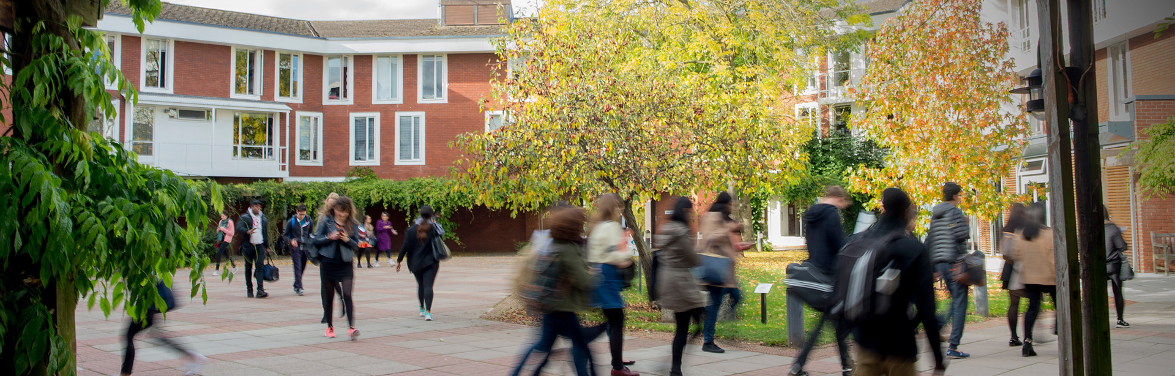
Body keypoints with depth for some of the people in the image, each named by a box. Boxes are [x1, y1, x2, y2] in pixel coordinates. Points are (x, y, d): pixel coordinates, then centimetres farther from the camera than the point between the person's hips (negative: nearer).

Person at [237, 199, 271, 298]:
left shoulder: (263, 219, 15)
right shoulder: (244, 217, 1)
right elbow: (239, 228, -14)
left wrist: (267, 247, 24)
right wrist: (247, 231, -34)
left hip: (259, 246, 2)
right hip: (248, 246, -2)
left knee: (260, 267, -11)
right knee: (248, 268, 6)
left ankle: (260, 290, -19)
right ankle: (249, 290, 16)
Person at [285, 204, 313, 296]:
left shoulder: (309, 221, 4)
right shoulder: (291, 222, -3)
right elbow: (285, 235, 4)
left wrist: (310, 244, 3)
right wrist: (291, 240, -16)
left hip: (306, 248, 3)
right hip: (295, 248, -3)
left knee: (302, 268, 8)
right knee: (297, 267, -11)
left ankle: (296, 286, 25)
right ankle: (298, 288, -13)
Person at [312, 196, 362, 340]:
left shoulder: (353, 224, 4)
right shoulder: (326, 222, 1)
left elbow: (356, 245, 5)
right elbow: (316, 240, 0)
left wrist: (347, 240, -14)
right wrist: (330, 237, -15)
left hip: (345, 264, 0)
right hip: (328, 263, 0)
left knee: (347, 294, -12)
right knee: (328, 296, 8)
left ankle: (351, 327, -14)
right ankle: (329, 326, 22)